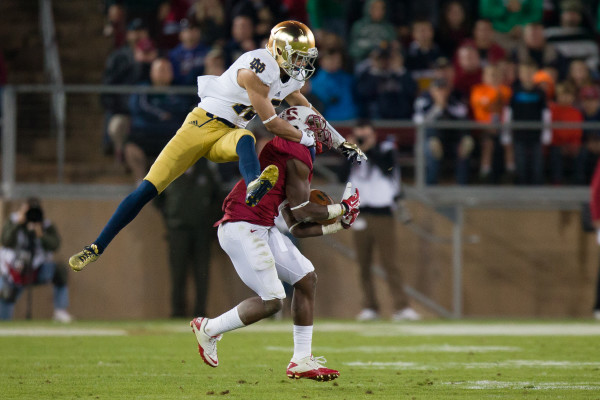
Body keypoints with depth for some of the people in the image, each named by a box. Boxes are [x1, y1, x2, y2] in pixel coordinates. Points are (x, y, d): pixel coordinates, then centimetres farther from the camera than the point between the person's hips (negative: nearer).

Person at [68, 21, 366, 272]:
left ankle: (255, 187, -66)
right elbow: (271, 123, -18)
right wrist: (307, 138, -9)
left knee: (244, 140, -34)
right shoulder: (258, 69, -21)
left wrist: (341, 144, 25)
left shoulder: (290, 77, 6)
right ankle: (97, 247, -4)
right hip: (203, 125, -6)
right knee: (148, 189, -11)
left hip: (230, 135, 6)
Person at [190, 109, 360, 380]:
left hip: (260, 229, 11)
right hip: (242, 228, -11)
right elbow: (302, 213, -10)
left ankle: (302, 361, 15)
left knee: (306, 278, 11)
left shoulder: (286, 155, 21)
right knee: (271, 301, -11)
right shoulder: (297, 159, -10)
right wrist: (343, 208, 2)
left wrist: (338, 226, 22)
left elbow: (297, 228, 21)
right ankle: (208, 329, 7)